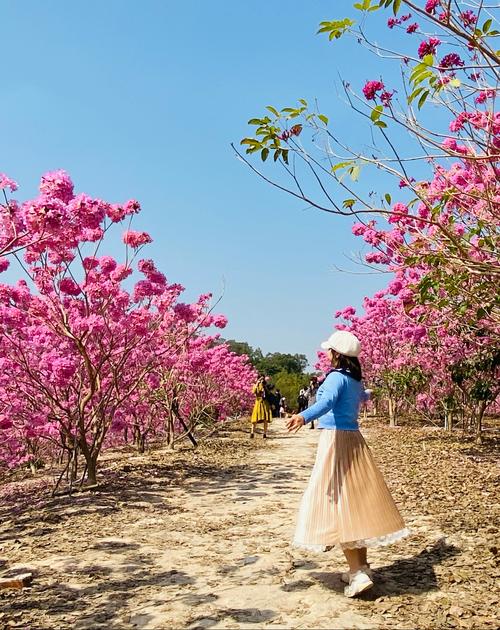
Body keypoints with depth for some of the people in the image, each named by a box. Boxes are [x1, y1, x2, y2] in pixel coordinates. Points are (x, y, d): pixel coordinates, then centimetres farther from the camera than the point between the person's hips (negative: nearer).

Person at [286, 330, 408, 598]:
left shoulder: (336, 377, -12)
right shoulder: (355, 379, 14)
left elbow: (327, 401, -33)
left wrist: (303, 416, -51)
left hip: (335, 440, -9)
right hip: (354, 439, 9)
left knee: (337, 501, -8)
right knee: (357, 499, 13)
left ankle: (358, 572, -12)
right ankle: (361, 565, 23)